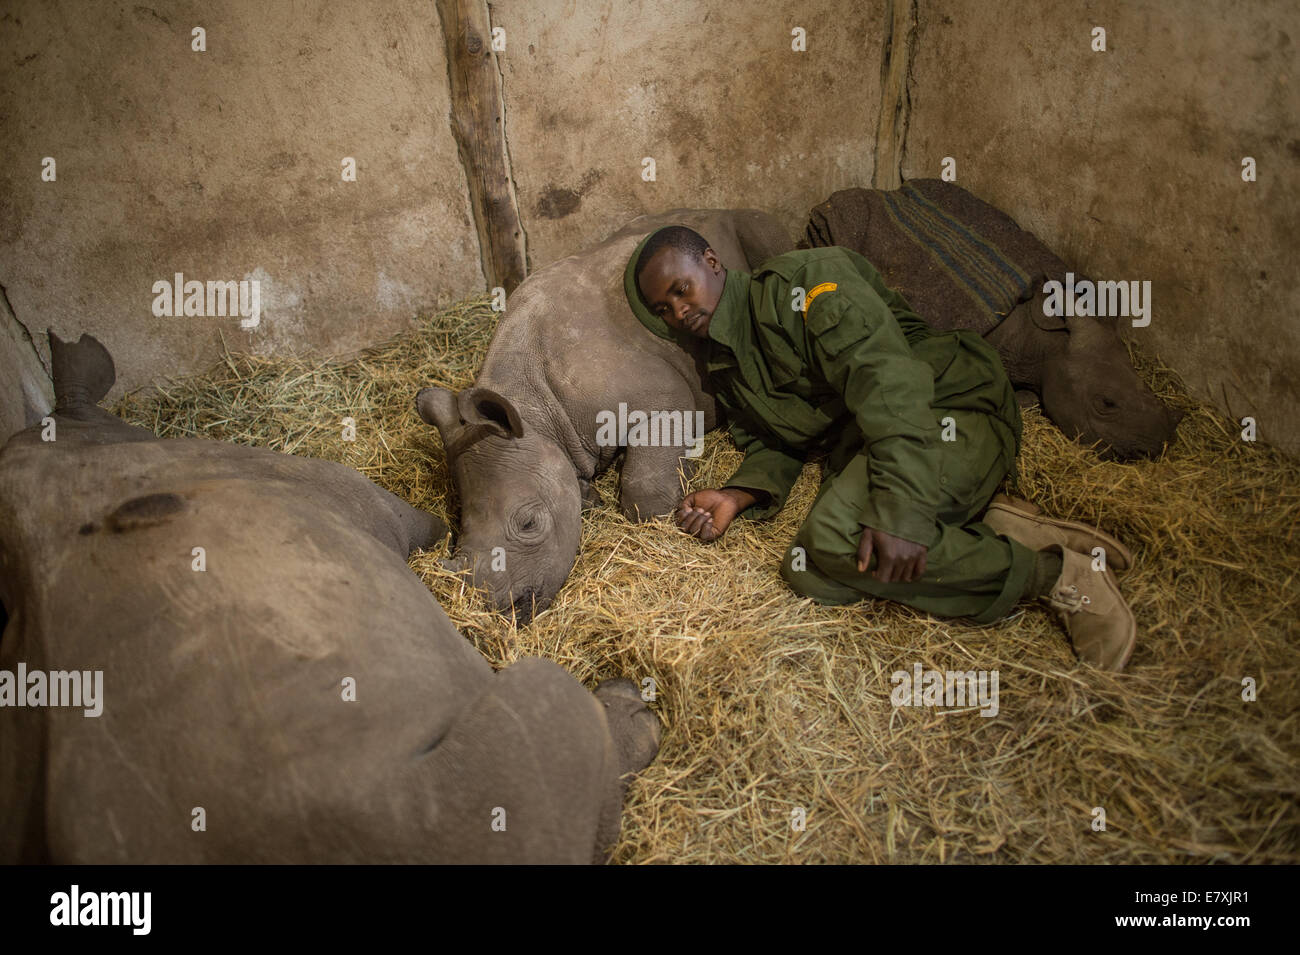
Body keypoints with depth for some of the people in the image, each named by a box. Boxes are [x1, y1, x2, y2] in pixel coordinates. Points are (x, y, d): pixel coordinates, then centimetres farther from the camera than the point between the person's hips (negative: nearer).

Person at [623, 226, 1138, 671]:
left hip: (951, 410, -8)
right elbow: (772, 446, 22)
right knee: (810, 572, -20)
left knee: (835, 538, -33)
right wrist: (739, 496, -4)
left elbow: (887, 374, -22)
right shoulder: (724, 370, 19)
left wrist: (900, 508, -34)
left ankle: (1056, 570, -18)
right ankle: (991, 528, -9)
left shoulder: (795, 281, -9)